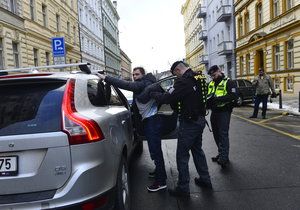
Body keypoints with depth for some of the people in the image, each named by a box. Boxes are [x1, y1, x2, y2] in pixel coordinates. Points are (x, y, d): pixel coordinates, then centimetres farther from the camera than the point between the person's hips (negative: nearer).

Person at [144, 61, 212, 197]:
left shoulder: (183, 81, -20)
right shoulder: (200, 78, 8)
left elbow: (168, 98, -22)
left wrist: (152, 93, -7)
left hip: (189, 122, -9)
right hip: (200, 119, 9)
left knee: (182, 155, 1)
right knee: (197, 149, 23)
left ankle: (183, 188, 11)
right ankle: (205, 179, 34)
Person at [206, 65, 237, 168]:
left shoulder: (228, 82, -6)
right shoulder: (211, 83, 14)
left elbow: (233, 96, -17)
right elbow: (206, 95, 16)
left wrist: (218, 98, -26)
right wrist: (208, 99, -8)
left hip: (224, 111, -7)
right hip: (214, 112, 7)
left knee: (223, 134, -10)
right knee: (216, 134, 12)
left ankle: (224, 158, -8)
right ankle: (221, 153, 25)